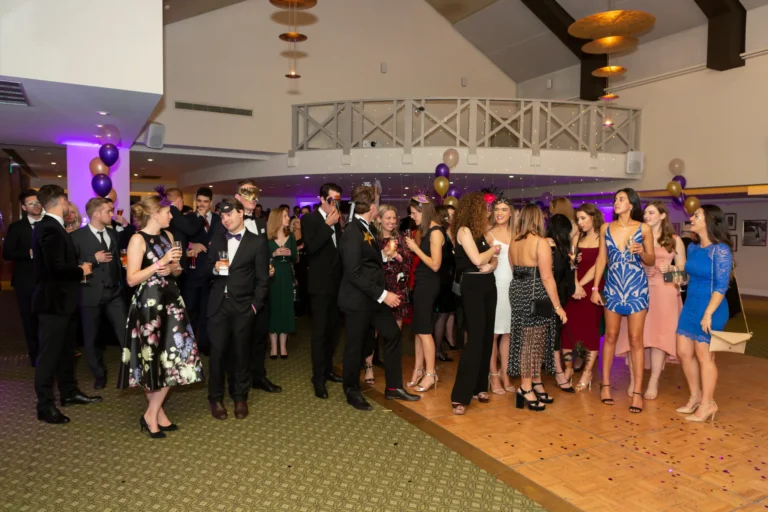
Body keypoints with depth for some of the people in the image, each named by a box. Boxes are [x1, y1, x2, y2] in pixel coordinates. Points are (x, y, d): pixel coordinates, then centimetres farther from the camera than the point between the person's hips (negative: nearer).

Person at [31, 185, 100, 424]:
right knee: (49, 354, 1)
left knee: (66, 349, 20)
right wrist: (81, 271, -14)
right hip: (53, 301, -10)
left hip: (61, 300, 10)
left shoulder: (52, 226, 10)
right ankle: (45, 406, 12)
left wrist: (78, 267, 3)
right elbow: (56, 268, -29)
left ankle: (69, 392, 34)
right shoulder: (50, 229, -22)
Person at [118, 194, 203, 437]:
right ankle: (153, 414, 16)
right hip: (148, 303, -7)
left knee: (171, 357, 6)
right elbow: (131, 279, -16)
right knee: (153, 359, 1)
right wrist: (160, 263, -20)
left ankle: (154, 412, 18)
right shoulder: (138, 239, -10)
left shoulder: (168, 235, 11)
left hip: (170, 300, 7)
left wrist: (173, 268, -4)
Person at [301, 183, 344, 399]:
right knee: (320, 331, -4)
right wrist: (328, 225, -20)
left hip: (335, 283, 7)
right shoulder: (309, 219, -7)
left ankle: (328, 369, 28)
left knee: (333, 330, 14)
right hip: (320, 284, -7)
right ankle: (318, 378, 4)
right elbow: (311, 247, -21)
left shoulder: (336, 221, 11)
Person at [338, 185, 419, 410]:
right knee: (355, 345, 5)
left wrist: (384, 255, 9)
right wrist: (382, 294, -25)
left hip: (374, 297, 10)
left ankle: (394, 387, 24)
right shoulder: (353, 232, -21)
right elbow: (354, 273, -25)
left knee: (393, 335, 12)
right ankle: (352, 392, 25)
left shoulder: (366, 229, 9)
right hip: (358, 299, -10)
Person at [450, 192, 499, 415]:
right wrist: (493, 249, -2)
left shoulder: (480, 231, 14)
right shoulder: (464, 231, -10)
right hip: (473, 286, -8)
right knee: (475, 338, -11)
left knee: (486, 337, 9)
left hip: (487, 284, 8)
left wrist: (492, 264, -12)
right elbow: (477, 259, -19)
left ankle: (479, 387, 19)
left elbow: (493, 260, 10)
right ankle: (460, 395, -7)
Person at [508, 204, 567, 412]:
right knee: (532, 342, 0)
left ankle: (536, 384, 24)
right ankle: (526, 388, 7)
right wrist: (558, 306, -12)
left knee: (527, 340, 14)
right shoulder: (540, 242, -14)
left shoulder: (513, 242, 8)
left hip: (518, 294, 8)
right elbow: (546, 278, -16)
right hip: (535, 298, -8)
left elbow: (515, 270, 10)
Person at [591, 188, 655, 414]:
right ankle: (605, 384, 20)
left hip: (636, 287, -2)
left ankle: (637, 392, 7)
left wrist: (641, 252, -20)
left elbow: (651, 261, 2)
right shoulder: (606, 228, 3)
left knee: (635, 339, 0)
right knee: (611, 336, 9)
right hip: (613, 287, 2)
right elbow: (601, 259, 6)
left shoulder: (644, 228, -3)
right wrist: (595, 288, 2)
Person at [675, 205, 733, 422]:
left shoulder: (720, 250, -15)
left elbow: (721, 286, -18)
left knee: (704, 356, 3)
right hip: (690, 305, 7)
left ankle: (707, 403, 18)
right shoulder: (693, 247, 7)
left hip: (710, 308, -7)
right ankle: (695, 397, 27)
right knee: (684, 352, 11)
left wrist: (708, 313, -21)